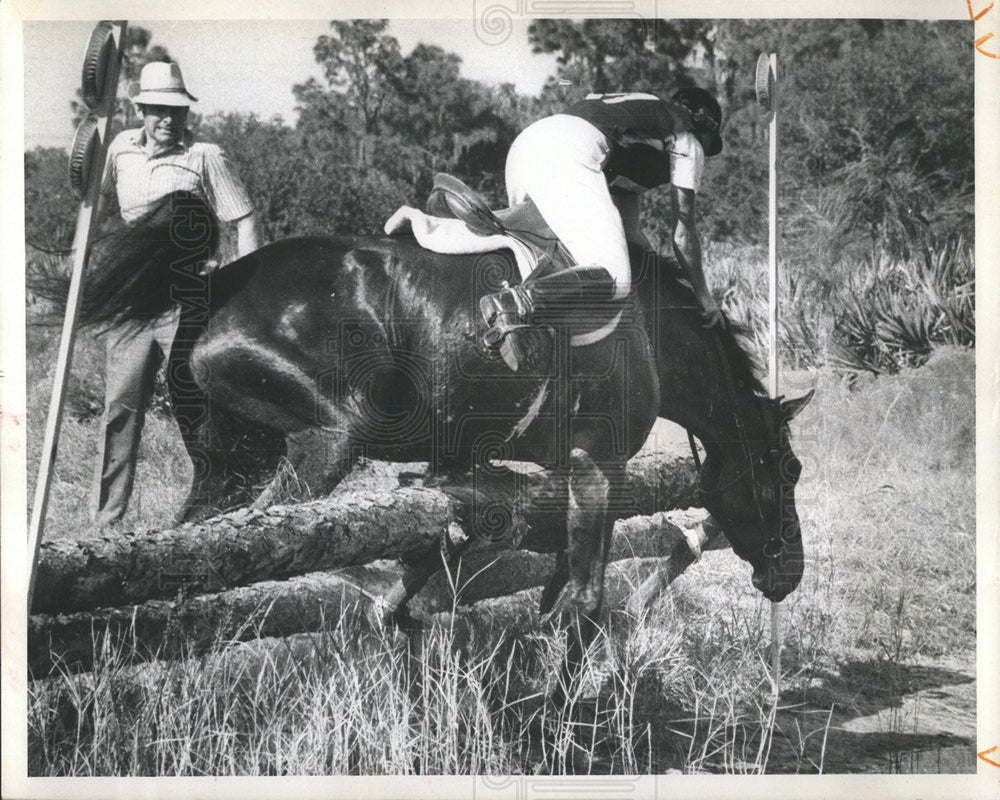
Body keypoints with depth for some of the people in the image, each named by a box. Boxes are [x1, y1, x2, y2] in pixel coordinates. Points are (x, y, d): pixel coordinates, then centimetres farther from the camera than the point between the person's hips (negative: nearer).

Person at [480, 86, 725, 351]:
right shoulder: (688, 140, 19)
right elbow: (684, 230, 15)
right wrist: (703, 295, 23)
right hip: (567, 157, -9)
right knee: (613, 279, -18)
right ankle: (512, 304, -37)